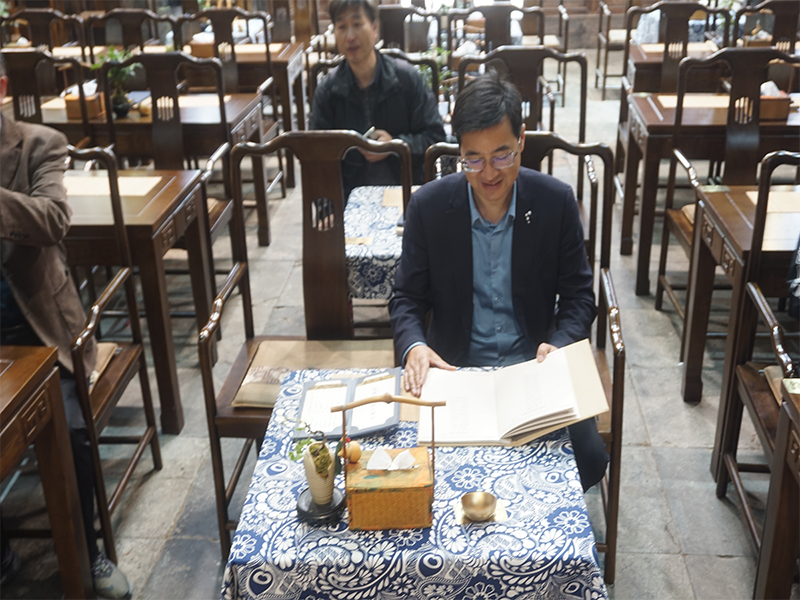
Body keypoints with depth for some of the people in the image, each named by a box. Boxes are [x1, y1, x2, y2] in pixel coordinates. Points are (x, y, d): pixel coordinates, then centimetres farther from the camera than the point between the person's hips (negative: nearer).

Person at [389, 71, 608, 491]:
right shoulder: (429, 206, -7)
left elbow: (579, 295, 2)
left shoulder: (556, 201, -7)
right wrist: (414, 346, -20)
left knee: (588, 457, -18)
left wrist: (559, 345, -18)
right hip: (454, 367, 0)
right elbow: (407, 298, 1)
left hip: (533, 364, 1)